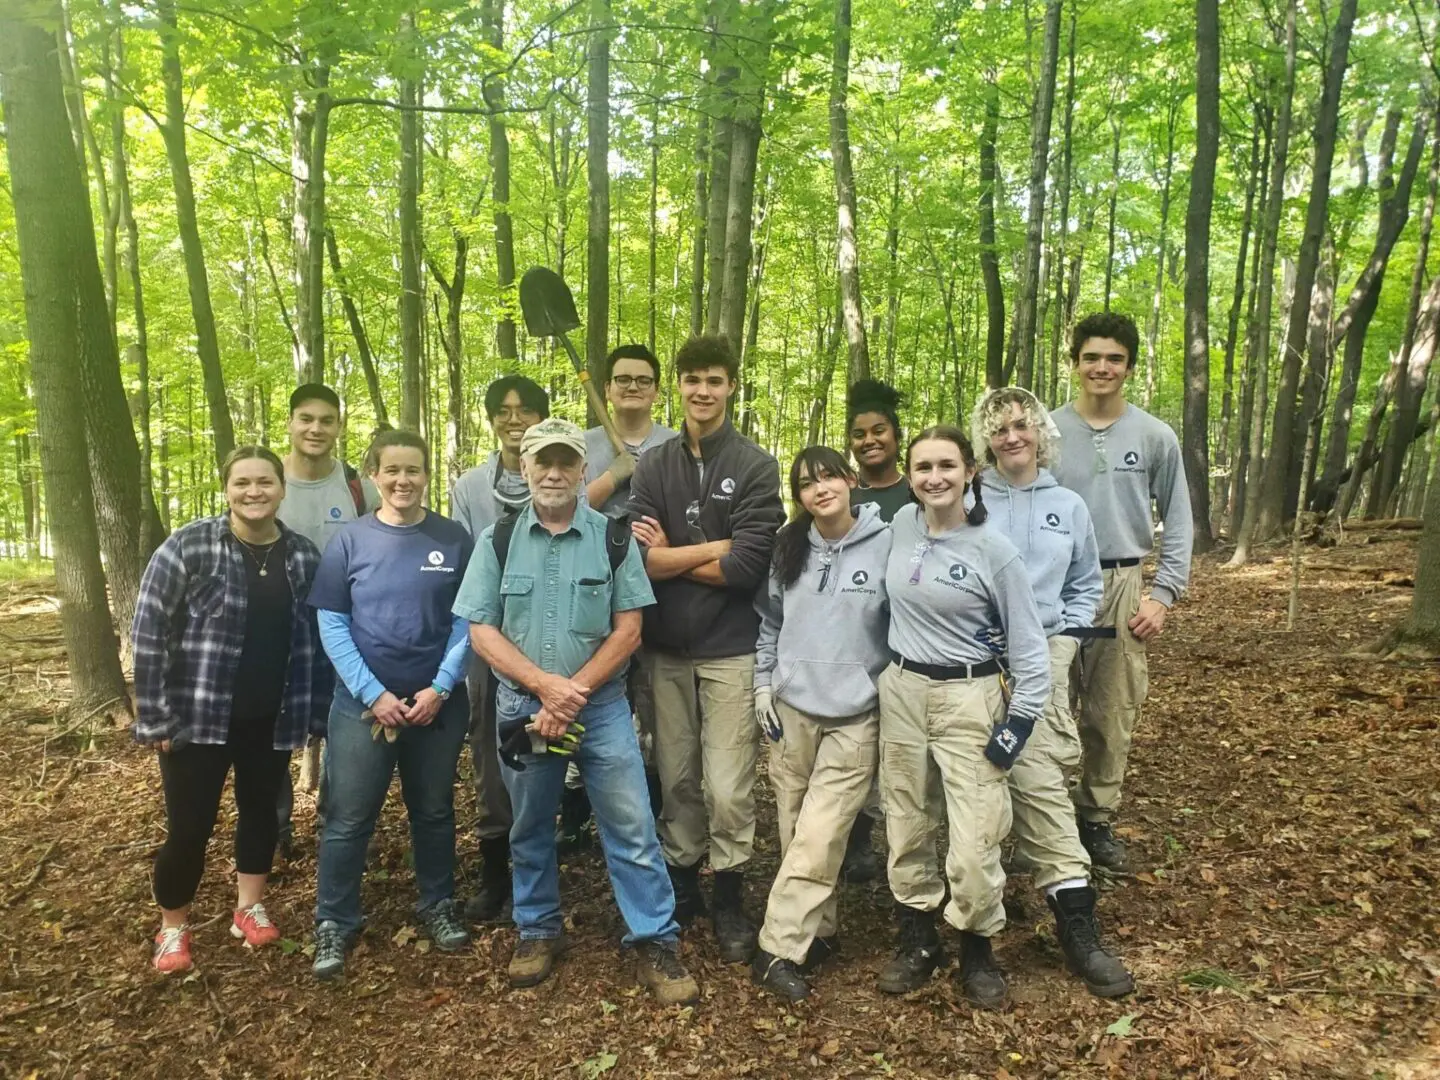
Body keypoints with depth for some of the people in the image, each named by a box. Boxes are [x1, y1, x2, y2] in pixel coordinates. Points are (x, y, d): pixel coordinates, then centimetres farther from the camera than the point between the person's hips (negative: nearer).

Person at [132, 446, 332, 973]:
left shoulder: (303, 555, 0)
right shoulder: (188, 546, -12)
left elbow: (316, 637, 6)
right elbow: (148, 631, -10)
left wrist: (316, 712, 3)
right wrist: (156, 717, -12)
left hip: (272, 718, 4)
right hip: (198, 715, -3)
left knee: (261, 809, 17)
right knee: (189, 825, 4)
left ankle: (249, 907, 37)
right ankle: (172, 927, 28)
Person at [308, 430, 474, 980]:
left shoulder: (454, 540, -2)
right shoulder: (350, 541, -3)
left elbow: (466, 622, -2)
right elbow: (332, 626, -4)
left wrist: (440, 688, -11)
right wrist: (373, 694, -11)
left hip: (437, 701, 1)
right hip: (363, 702, -1)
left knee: (434, 811, 14)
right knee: (349, 818, 5)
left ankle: (438, 906, 32)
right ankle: (334, 924, 21)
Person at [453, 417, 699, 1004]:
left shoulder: (614, 538, -1)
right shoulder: (498, 540, 3)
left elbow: (628, 629, -4)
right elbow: (481, 630, -2)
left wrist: (574, 692, -13)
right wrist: (547, 686, -14)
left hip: (601, 703, -1)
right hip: (522, 705, 2)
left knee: (632, 826, -1)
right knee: (530, 827, 15)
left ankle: (655, 943, 12)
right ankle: (539, 931, 34)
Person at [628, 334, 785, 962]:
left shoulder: (756, 468, -5)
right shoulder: (652, 466, 5)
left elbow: (748, 568, -16)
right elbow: (637, 556, -8)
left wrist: (669, 557, -7)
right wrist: (715, 548, -14)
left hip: (730, 650, -3)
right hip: (667, 648, 3)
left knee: (727, 786, 2)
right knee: (676, 776, 14)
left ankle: (730, 896, 21)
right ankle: (680, 881, 32)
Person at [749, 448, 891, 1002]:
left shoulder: (885, 545, -7)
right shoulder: (789, 548, 4)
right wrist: (763, 686, 6)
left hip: (855, 716, -4)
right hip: (791, 708, 4)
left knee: (818, 838, -6)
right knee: (796, 832, 10)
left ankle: (780, 950, 4)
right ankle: (817, 932, 27)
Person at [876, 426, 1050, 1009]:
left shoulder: (994, 550, -12)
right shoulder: (901, 525, 0)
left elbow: (1029, 647, -7)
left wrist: (1017, 725, -10)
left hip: (969, 698, -4)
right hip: (900, 691, 4)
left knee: (974, 841, -5)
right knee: (905, 824, 13)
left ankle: (977, 949, 21)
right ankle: (918, 940, 31)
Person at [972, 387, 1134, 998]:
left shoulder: (1068, 507, 11)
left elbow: (1086, 587, 19)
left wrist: (1063, 639, 4)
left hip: (1044, 655, 2)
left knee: (1042, 776, -4)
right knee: (1039, 781, -4)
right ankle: (1076, 924, 8)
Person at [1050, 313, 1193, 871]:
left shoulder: (1156, 438, 5)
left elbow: (1178, 523, 7)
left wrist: (1163, 594, -1)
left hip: (1123, 585, 1)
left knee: (1113, 711, 6)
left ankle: (1097, 817, 22)